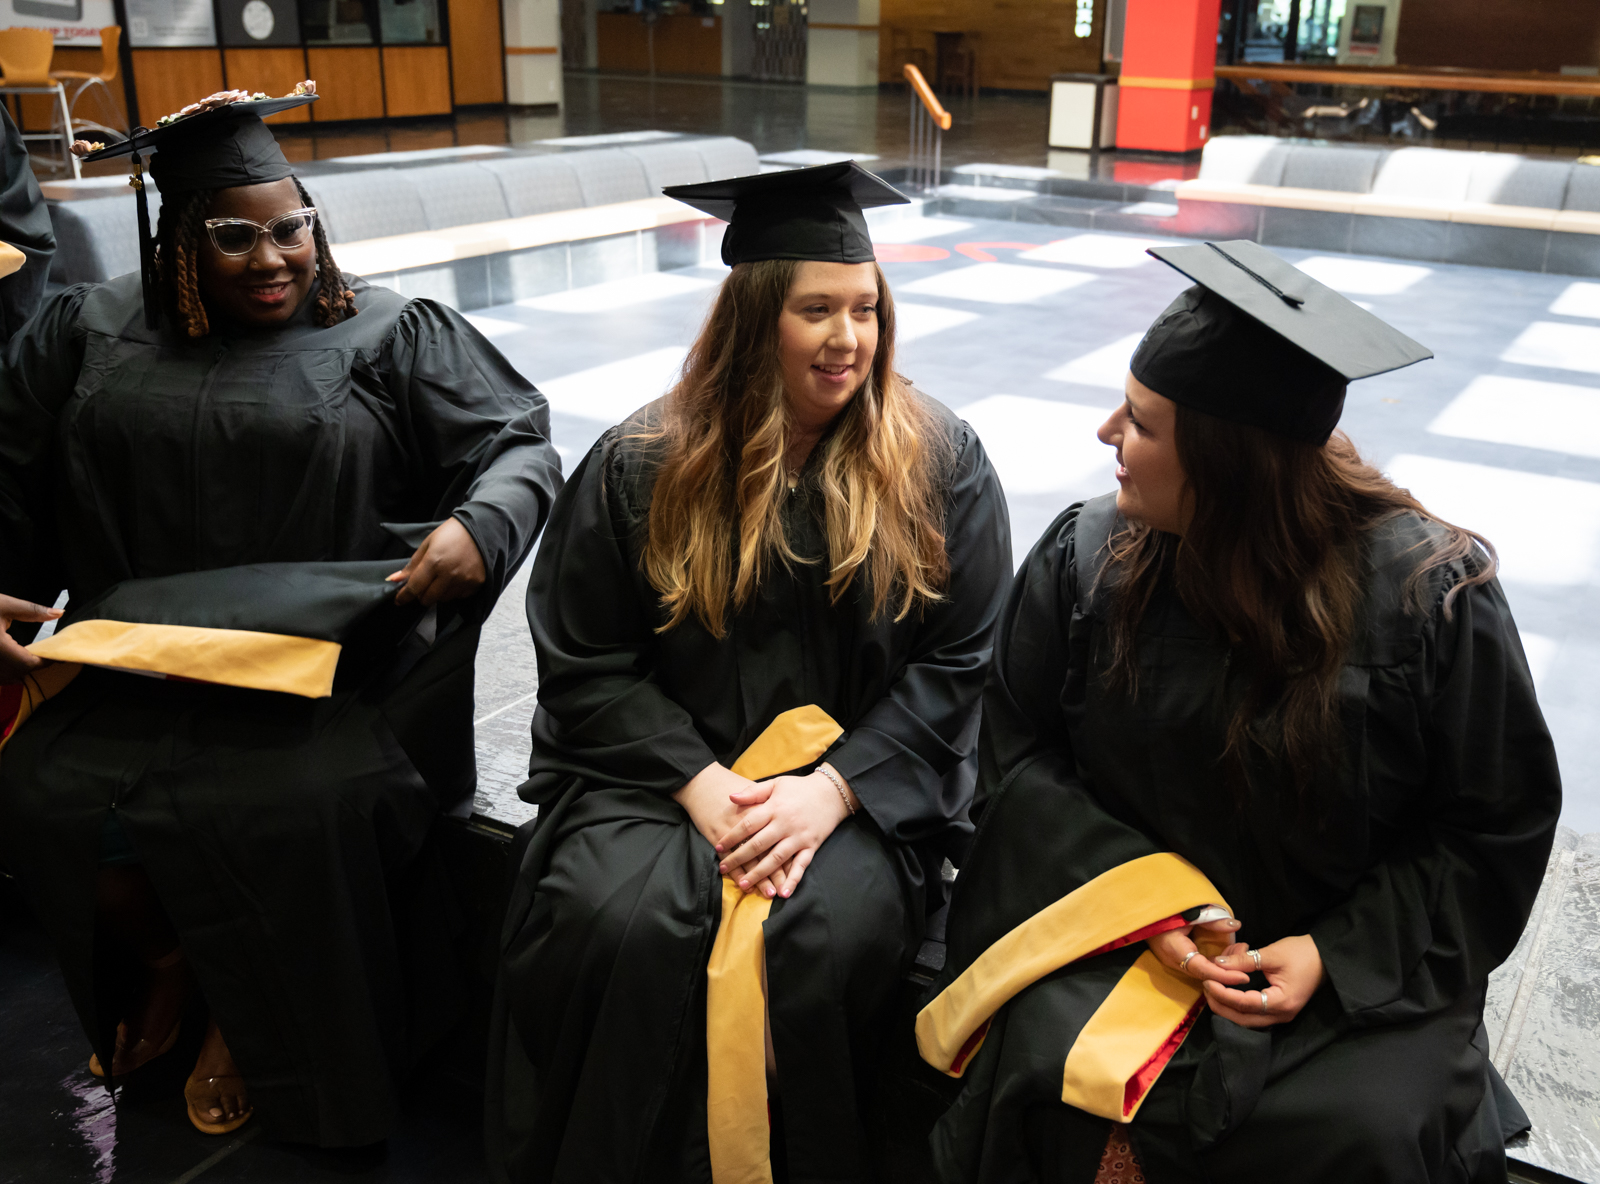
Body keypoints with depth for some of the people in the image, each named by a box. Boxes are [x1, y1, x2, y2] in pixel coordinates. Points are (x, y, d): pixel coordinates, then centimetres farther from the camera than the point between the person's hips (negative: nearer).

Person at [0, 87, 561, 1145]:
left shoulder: (392, 334, 5)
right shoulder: (86, 334, 13)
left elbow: (520, 444, 1)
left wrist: (481, 525, -21)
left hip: (330, 662, -3)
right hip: (135, 660, 3)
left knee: (306, 806, -27)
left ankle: (253, 1012, 8)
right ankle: (169, 962, 16)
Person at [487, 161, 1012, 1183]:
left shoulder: (939, 464, 0)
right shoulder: (640, 466, 0)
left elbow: (956, 661, -1)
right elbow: (585, 665, 1)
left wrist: (833, 789, -14)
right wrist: (699, 783, -13)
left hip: (862, 782, 0)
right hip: (665, 768, 1)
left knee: (823, 938, -28)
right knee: (619, 922, -27)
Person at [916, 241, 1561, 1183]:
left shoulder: (1433, 594, -13)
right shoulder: (1085, 557, -8)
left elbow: (1498, 823, -4)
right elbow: (1020, 752, -1)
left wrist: (1342, 954, -16)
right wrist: (1146, 898, -16)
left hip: (1351, 962, 0)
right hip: (1128, 924, 1)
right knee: (1048, 1068, -25)